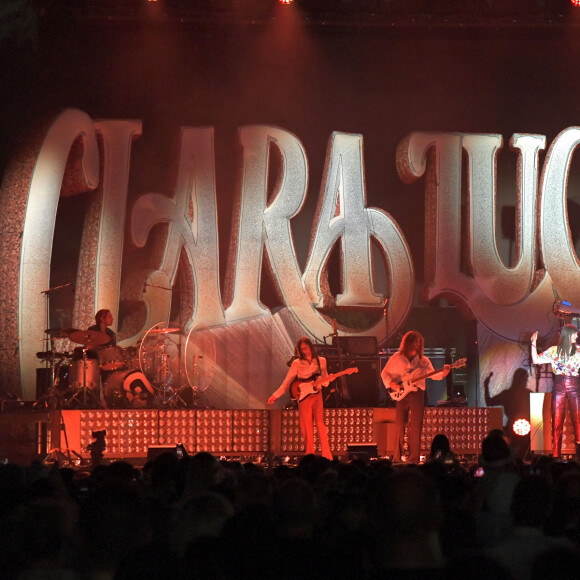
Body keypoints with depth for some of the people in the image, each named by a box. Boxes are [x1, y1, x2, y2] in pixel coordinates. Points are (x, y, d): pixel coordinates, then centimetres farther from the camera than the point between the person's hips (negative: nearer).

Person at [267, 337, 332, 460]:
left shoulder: (321, 361, 10)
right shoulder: (297, 363, 4)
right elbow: (287, 382, 3)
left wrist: (328, 380, -8)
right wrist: (275, 395, -6)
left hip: (317, 396, 1)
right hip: (304, 398, 0)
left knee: (320, 425, -12)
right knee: (307, 429, -3)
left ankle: (327, 457, -14)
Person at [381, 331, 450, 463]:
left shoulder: (423, 360, 12)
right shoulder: (396, 358, 9)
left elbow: (433, 375, 6)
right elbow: (384, 373, 12)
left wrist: (443, 373, -14)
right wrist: (391, 384, -5)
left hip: (417, 393, 1)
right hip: (401, 393, -1)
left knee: (416, 425, -4)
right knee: (399, 424, -5)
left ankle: (414, 458, -2)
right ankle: (397, 457, 0)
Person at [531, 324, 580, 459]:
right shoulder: (554, 351, 9)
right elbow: (536, 360, 7)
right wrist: (534, 343, 0)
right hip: (559, 386, -1)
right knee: (557, 422, -3)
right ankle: (556, 455, -1)